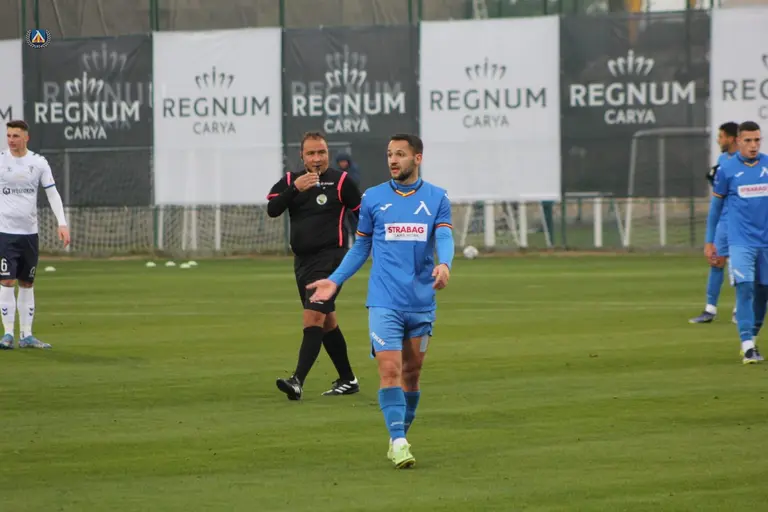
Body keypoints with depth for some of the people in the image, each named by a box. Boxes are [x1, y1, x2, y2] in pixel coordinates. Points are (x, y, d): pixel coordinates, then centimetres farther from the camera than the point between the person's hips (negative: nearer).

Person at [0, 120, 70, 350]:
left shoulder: (39, 163, 3)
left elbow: (52, 193, 4)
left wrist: (62, 223, -7)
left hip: (30, 232, 3)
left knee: (27, 285, 8)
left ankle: (26, 335, 13)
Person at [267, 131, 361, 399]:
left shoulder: (341, 181, -3)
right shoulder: (290, 180, 8)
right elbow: (272, 209, -8)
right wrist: (294, 189, -22)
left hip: (329, 258, -6)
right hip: (302, 260, 6)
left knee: (313, 317, -17)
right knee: (327, 321, 13)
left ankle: (298, 381, -26)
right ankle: (348, 380, 24)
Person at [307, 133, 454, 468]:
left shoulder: (436, 198, 5)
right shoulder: (373, 198, 6)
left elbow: (444, 237, -8)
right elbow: (360, 248, 14)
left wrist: (444, 264, -29)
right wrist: (335, 281, 6)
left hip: (422, 303, 1)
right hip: (384, 302, -1)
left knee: (411, 373, 10)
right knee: (390, 369, -14)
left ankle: (401, 436, 25)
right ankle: (398, 443, -18)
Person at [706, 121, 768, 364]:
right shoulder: (727, 170, -2)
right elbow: (715, 207, 7)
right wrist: (709, 241, 7)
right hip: (740, 241, -3)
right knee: (744, 288, -14)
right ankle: (747, 346, -17)